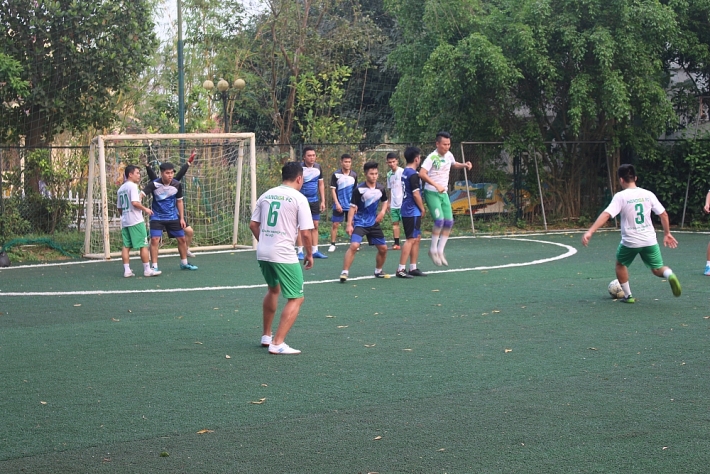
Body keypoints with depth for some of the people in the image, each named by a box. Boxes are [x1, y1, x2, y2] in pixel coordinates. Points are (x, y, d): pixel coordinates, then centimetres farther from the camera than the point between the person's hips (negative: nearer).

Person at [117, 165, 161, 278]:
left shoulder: (121, 188, 15)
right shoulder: (133, 186, -10)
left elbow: (119, 207, 18)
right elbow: (135, 202, -21)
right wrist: (145, 209, -10)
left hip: (124, 221, 8)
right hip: (136, 221, -8)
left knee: (126, 246, 6)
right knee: (143, 245, -2)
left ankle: (127, 270, 3)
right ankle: (147, 270, -1)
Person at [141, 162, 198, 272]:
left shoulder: (177, 185, -7)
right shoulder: (154, 184, -18)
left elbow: (179, 201, 6)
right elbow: (142, 194, -27)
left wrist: (182, 218, 5)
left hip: (173, 217, 3)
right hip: (157, 217, -3)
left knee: (182, 238, 8)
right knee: (154, 239, -15)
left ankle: (184, 263, 27)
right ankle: (154, 266, -6)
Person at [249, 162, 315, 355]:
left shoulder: (267, 195, 10)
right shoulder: (299, 198, -7)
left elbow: (253, 225, 13)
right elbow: (305, 232, -11)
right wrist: (309, 254, 4)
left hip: (262, 252, 7)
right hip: (284, 255, -7)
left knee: (273, 290, 30)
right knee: (296, 299, 3)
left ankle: (266, 336, 37)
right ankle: (277, 343, -7)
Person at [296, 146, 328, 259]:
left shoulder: (318, 168, 6)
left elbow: (321, 185, 14)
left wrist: (323, 201, 9)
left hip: (314, 201, 5)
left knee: (315, 225, 6)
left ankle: (315, 251, 12)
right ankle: (300, 252, 0)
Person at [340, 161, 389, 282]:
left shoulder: (381, 188, 0)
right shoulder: (359, 189, -15)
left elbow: (385, 201, 20)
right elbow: (353, 207, -13)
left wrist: (383, 211, -1)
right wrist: (349, 224, -18)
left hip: (374, 223, 5)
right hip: (359, 222, -5)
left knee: (383, 248, 8)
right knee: (354, 245, -24)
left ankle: (378, 271, 31)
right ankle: (344, 273, -19)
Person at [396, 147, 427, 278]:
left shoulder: (404, 172, 12)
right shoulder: (413, 174, -17)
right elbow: (416, 194, -19)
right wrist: (422, 209, -7)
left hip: (406, 211, 10)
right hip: (413, 212, -10)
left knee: (416, 238, 15)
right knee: (411, 239, -8)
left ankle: (413, 268, 19)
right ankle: (401, 269, -10)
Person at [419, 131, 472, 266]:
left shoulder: (449, 155, 6)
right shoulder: (432, 157, -16)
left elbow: (454, 164, 30)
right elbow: (422, 174, -27)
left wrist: (464, 165, 10)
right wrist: (436, 185, -35)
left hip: (444, 193, 7)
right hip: (431, 193, -7)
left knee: (449, 222, 1)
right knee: (439, 220, -20)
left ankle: (440, 251, 11)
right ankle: (433, 250, -4)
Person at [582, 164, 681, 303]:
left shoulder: (620, 196, -10)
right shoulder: (648, 194, 2)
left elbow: (606, 214, -20)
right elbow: (663, 214, 5)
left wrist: (590, 231, -24)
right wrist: (667, 234, 17)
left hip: (630, 241, -3)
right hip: (649, 240, 3)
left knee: (620, 264, 25)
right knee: (657, 269, 16)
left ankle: (628, 296, 24)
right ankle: (670, 275, -17)